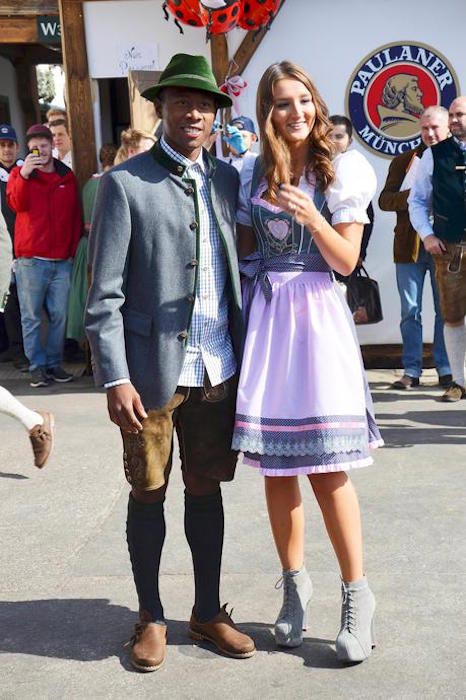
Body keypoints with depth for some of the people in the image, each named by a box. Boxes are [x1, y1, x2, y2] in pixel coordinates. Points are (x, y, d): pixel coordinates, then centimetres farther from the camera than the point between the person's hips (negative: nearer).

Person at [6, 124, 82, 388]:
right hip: (31, 259, -2)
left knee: (59, 316, 4)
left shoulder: (67, 176, 12)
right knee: (32, 317, 0)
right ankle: (37, 366, 7)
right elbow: (16, 203, -13)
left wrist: (74, 248, 9)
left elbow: (76, 215, 15)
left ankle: (55, 363, 14)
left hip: (63, 260, 2)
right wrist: (24, 175, -25)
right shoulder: (19, 173, 6)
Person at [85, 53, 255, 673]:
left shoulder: (226, 179, 10)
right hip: (154, 370, -4)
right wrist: (115, 378, -13)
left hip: (218, 369, 4)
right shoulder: (125, 183, -4)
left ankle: (208, 612, 29)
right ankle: (151, 618, 26)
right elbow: (104, 293, -7)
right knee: (148, 495, 9)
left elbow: (239, 269, 13)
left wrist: (247, 355, 7)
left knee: (206, 490, 14)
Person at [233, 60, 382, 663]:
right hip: (262, 317, 3)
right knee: (275, 465, 7)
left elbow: (346, 261, -4)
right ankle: (294, 584, 23)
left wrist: (311, 216, -19)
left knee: (326, 466, -5)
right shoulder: (253, 175, 9)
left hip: (316, 318, -3)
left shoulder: (339, 172, 1)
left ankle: (357, 596, 8)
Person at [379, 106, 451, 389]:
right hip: (410, 246, 1)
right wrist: (414, 195, -13)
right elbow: (385, 200, 3)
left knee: (446, 310, 3)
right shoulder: (404, 161, 11)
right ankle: (411, 370, 10)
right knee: (411, 311, 4)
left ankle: (446, 369, 12)